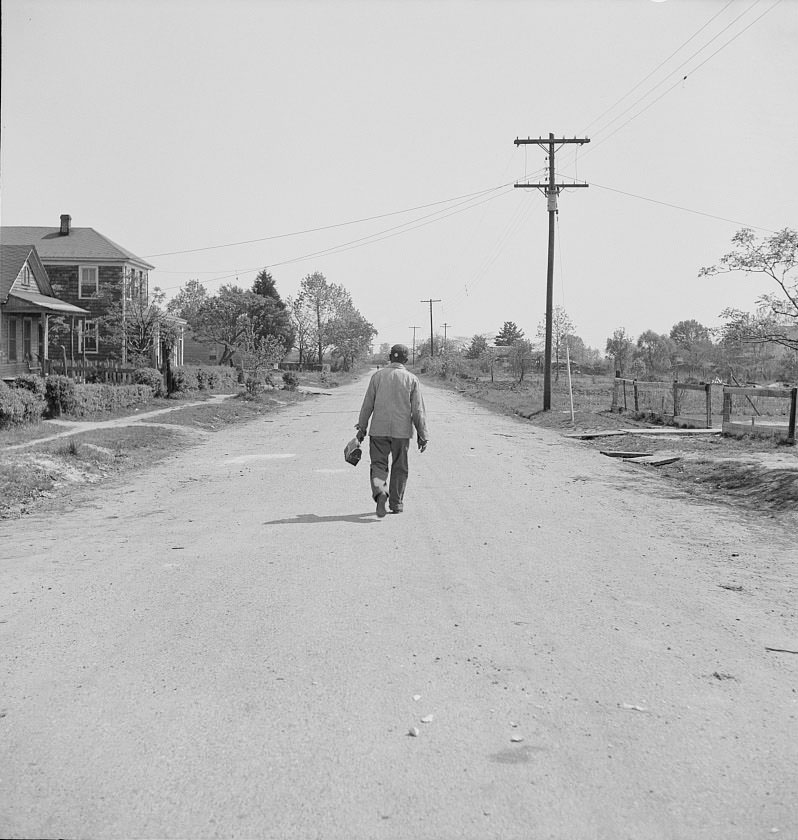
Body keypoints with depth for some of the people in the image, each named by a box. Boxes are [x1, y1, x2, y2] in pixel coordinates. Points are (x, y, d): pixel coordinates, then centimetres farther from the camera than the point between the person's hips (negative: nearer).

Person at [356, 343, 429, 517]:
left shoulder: (377, 376, 2)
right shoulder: (412, 379, -1)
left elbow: (367, 405, 4)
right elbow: (418, 411, -2)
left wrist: (362, 427, 13)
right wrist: (422, 435, 3)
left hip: (378, 430, 0)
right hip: (402, 431, 0)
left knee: (378, 464, 5)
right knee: (399, 468, 12)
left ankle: (380, 492, -22)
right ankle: (396, 504, 18)